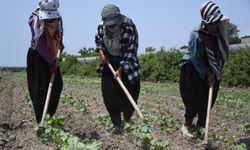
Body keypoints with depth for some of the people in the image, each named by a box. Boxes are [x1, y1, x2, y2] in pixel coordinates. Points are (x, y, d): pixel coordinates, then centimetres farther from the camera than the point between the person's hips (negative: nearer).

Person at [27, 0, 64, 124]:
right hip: (37, 55, -7)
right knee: (40, 88, -9)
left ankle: (50, 116, 18)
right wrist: (51, 63, -22)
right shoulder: (36, 21, -24)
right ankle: (41, 121, -2)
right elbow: (41, 45, -24)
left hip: (50, 55, 7)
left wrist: (60, 43, 2)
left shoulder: (57, 18, -5)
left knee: (57, 85, 4)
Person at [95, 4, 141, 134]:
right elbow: (98, 40, 10)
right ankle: (116, 125, 8)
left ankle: (127, 119, 30)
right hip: (109, 63, 3)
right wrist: (100, 51, -8)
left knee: (131, 94, 3)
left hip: (127, 65, -3)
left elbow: (130, 52, -23)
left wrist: (120, 70, -25)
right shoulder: (101, 27, -13)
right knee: (109, 95, -2)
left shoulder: (129, 28, -27)